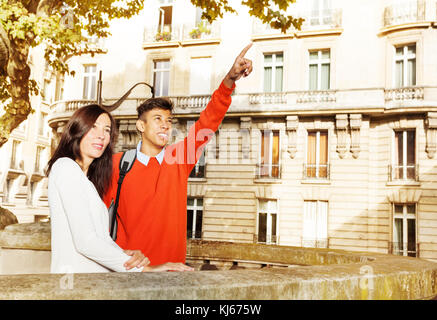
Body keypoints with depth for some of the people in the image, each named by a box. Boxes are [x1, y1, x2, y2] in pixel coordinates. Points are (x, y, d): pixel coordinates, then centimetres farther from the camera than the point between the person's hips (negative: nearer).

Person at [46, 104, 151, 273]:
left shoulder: (88, 180, 21)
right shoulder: (65, 166, -5)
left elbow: (103, 237, 10)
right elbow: (85, 241, -15)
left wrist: (126, 254, -10)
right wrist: (143, 269, -15)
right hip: (74, 272, -8)